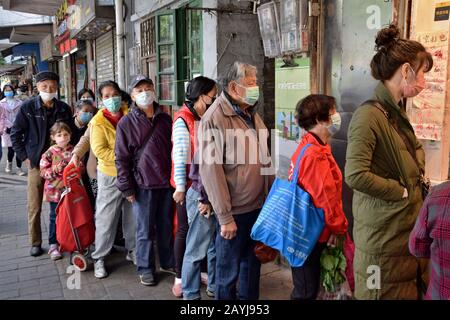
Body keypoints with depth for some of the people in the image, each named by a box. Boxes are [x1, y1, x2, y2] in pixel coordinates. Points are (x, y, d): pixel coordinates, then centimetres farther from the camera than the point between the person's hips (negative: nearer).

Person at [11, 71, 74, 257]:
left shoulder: (64, 109, 1)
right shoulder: (28, 107, -4)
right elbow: (15, 134, 1)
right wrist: (24, 157, -4)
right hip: (36, 163, -1)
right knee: (35, 206, 5)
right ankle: (35, 243, 18)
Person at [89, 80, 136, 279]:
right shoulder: (98, 121, -8)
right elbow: (99, 149, -16)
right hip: (110, 175, -3)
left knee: (133, 215, 14)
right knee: (106, 218, 3)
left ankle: (132, 250, 30)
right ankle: (99, 258, 16)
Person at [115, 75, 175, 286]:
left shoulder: (165, 119, 8)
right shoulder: (126, 123, -3)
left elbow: (174, 148, 14)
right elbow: (121, 158, -3)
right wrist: (127, 188, -7)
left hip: (167, 182, 3)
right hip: (143, 184, -3)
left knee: (167, 226, 15)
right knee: (145, 230, 6)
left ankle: (168, 262, 32)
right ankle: (145, 268, 22)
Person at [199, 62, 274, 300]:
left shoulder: (251, 113, 8)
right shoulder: (214, 118, -16)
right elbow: (211, 169, -19)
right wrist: (225, 217, -18)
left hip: (259, 206, 7)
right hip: (235, 211, -7)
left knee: (252, 264, 22)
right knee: (228, 271, 9)